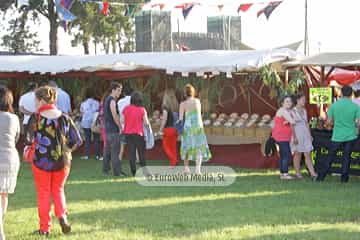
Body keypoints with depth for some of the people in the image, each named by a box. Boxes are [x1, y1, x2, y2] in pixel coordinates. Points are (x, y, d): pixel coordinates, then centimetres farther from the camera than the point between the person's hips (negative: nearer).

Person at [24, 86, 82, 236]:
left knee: (43, 194, 12)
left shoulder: (35, 118, -12)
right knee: (58, 189, 21)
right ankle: (62, 215, -1)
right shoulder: (64, 118, -3)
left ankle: (45, 228, 15)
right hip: (62, 161, 2)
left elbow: (28, 141, -14)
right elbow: (77, 141, -3)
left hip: (41, 161, -2)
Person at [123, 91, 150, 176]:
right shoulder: (142, 109, -9)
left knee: (131, 153, 6)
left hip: (128, 133, 3)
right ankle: (144, 171, 7)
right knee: (141, 152, 7)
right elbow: (146, 123, -8)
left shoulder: (126, 109, -2)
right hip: (138, 134, -3)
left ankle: (133, 171, 6)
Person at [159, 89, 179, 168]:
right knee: (173, 146, 13)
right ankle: (173, 162, 15)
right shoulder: (176, 105, 3)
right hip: (175, 128, 5)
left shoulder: (165, 106, -12)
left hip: (168, 128, -5)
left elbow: (165, 118, -16)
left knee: (166, 146, 7)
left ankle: (173, 160, -9)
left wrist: (161, 129, -10)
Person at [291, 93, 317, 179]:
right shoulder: (293, 111, -6)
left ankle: (312, 173, -4)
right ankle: (297, 173, 10)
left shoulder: (304, 110, 12)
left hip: (305, 134, 5)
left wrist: (310, 135, 14)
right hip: (297, 133, -5)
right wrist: (294, 137, -15)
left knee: (308, 154, 1)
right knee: (298, 154, 2)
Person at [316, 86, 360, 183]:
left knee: (330, 157, 7)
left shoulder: (334, 105, -4)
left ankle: (320, 177, 7)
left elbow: (329, 121, 1)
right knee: (346, 157, 9)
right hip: (350, 135, 0)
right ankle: (344, 177, 11)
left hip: (337, 136, 1)